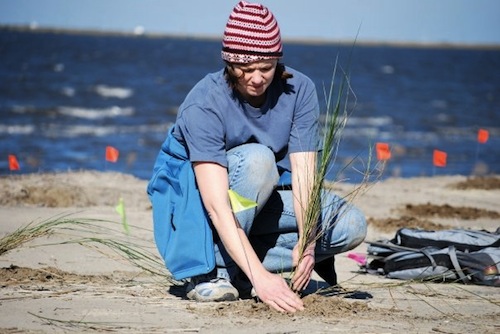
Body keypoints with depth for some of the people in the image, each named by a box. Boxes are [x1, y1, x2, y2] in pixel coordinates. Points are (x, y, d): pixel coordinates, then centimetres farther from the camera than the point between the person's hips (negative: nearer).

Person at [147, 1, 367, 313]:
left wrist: (306, 241, -39)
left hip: (260, 198, 5)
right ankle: (209, 270, -26)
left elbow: (303, 171, -22)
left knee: (351, 224, -16)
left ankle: (237, 269, -17)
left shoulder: (299, 89, -16)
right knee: (257, 158, -35)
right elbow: (217, 206, -37)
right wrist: (260, 277, -47)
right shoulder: (204, 105, -29)